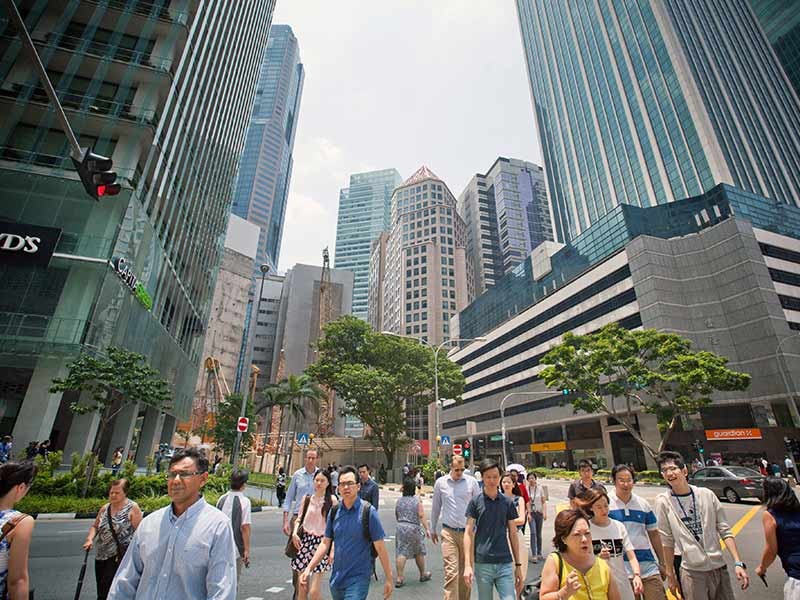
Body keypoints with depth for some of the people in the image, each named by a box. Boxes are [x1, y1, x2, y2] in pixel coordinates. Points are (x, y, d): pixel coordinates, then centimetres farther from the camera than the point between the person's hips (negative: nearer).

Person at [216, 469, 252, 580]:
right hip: (236, 548, -4)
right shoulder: (245, 501, -16)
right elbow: (245, 527, -17)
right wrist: (247, 550, -10)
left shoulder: (222, 498, -1)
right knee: (234, 578, 11)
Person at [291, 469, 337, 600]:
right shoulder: (307, 498, 6)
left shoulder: (331, 500, -4)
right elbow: (299, 519, 11)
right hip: (305, 541, 3)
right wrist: (295, 533, -8)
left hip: (322, 543, -3)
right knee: (302, 588, 9)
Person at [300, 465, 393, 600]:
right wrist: (309, 569, 0)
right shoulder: (334, 511, 1)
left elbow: (380, 547, -10)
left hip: (358, 579, -5)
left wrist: (389, 579, -8)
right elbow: (325, 543, 7)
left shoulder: (368, 511, -14)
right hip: (336, 578, 5)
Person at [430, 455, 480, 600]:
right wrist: (433, 529, 17)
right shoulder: (440, 482, 0)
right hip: (448, 533, 0)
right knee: (451, 571, -7)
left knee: (465, 571, 11)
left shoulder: (471, 482, -3)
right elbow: (435, 507, 11)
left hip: (468, 532, 1)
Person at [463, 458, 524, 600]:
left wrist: (518, 565, 9)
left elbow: (513, 534, 10)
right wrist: (467, 565, -9)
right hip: (482, 563, -2)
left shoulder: (507, 502, 4)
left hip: (505, 563, 2)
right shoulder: (475, 502, -3)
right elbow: (468, 533, -3)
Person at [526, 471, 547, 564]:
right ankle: (533, 555, -8)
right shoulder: (526, 489, -4)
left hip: (539, 513, 2)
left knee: (539, 534, 10)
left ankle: (539, 553, 24)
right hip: (530, 513, -2)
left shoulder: (540, 488, 0)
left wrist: (545, 512, -5)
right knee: (533, 533, -12)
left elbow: (544, 501, 4)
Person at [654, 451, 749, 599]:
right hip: (692, 572, -2)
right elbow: (667, 542, -3)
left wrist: (738, 563, -5)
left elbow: (725, 531, 3)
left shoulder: (707, 494, -4)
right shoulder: (663, 502, -10)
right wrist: (670, 574, 1)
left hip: (719, 567, 2)